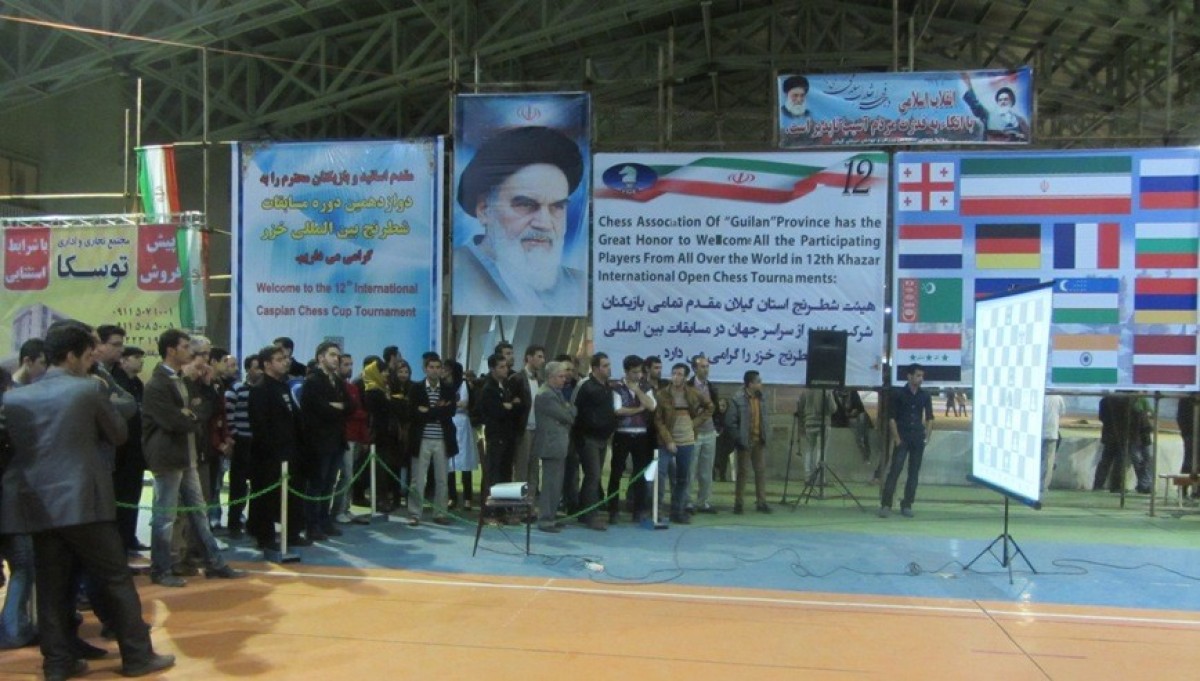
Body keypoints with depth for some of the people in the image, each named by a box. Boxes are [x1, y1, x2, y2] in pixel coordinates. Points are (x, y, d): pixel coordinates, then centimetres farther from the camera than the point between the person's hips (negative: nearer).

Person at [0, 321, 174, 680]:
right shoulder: (90, 390, -7)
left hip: (37, 502, 5)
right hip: (82, 499, -5)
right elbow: (118, 434, 4)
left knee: (52, 587, 11)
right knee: (116, 579, 3)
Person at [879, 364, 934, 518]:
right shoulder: (898, 393, -1)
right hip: (902, 438, -3)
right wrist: (896, 438, -8)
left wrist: (927, 437, 3)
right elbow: (892, 417, -2)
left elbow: (929, 418, 14)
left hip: (918, 439, 4)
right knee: (895, 470, -9)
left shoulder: (925, 396, 8)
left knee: (914, 472, 5)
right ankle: (885, 505, -8)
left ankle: (906, 505, 13)